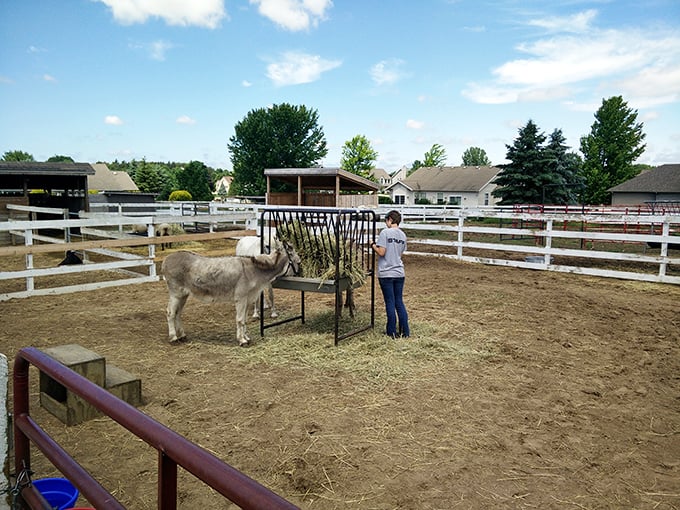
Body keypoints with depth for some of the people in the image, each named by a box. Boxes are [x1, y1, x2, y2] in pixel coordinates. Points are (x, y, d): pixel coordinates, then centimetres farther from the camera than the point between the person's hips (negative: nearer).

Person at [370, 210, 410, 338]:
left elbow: (381, 252, -17)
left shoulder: (385, 232, -12)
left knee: (390, 303, 4)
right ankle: (405, 331, 16)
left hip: (386, 273, -5)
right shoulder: (403, 235, 8)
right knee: (399, 302, 13)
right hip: (399, 273, 5)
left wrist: (373, 246, 2)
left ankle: (392, 332, 13)